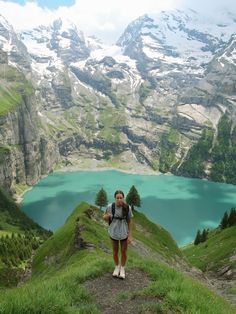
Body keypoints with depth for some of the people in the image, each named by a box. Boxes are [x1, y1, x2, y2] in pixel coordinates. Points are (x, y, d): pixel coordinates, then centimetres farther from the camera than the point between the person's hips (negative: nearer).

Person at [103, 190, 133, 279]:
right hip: (113, 232, 1)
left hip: (124, 233, 0)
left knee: (124, 252, 14)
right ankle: (117, 267, 43)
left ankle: (122, 268, 38)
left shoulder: (127, 208, -19)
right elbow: (104, 218, -4)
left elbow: (130, 221, -8)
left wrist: (130, 235, -7)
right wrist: (107, 216, -28)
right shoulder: (110, 206, -18)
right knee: (115, 251, 17)